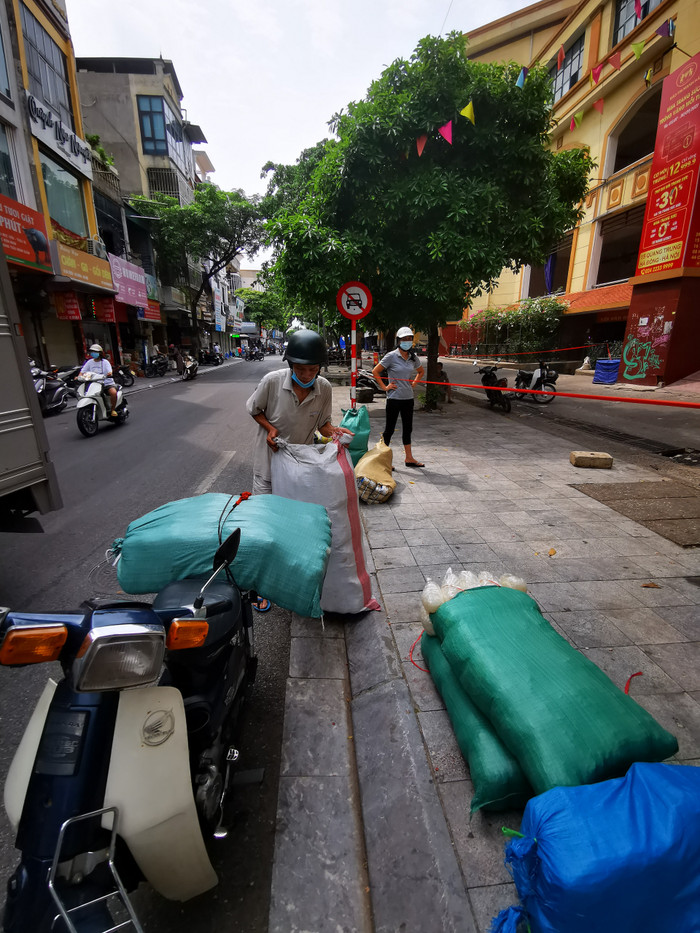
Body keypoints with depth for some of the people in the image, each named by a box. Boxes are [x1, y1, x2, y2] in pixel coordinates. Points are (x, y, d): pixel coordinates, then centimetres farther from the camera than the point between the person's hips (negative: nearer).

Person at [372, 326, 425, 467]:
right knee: (389, 428, 2)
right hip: (394, 398, -6)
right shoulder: (392, 356, -8)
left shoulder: (413, 357, 8)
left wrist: (414, 382, 11)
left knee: (407, 428, 12)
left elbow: (421, 371, 27)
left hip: (408, 398, 6)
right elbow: (375, 372, -7)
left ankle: (409, 458, 23)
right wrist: (385, 387, -8)